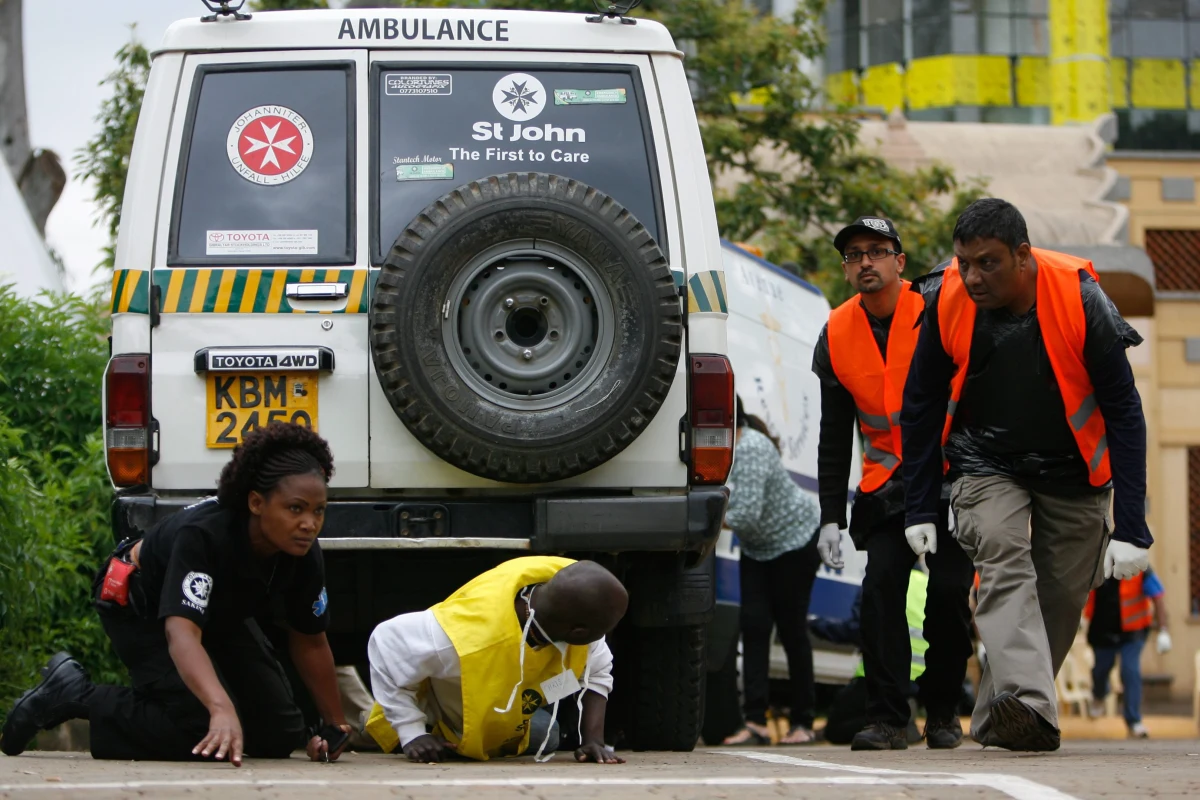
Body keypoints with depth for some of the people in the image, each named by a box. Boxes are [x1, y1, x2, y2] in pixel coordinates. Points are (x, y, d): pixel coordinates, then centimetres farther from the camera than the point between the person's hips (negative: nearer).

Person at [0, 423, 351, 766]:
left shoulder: (304, 555, -22)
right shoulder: (202, 534, -41)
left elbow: (309, 641, -6)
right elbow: (180, 631, -52)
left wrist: (336, 727, -5)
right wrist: (222, 710, -68)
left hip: (222, 618, 7)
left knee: (279, 735, 1)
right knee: (205, 734, -26)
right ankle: (72, 694, -8)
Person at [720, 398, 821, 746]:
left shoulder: (751, 449, -31)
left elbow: (747, 515, -35)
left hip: (795, 541, -8)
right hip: (756, 549, 8)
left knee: (792, 629, -1)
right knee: (754, 626, -5)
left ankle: (802, 722, 10)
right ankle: (755, 722, -11)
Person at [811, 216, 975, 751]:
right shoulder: (837, 334, 1)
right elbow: (835, 436, 7)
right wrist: (831, 516, 2)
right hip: (887, 480, 3)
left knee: (949, 589, -8)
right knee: (881, 585, -13)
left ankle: (942, 713, 10)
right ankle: (887, 719, -11)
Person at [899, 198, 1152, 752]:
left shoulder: (1080, 300, -24)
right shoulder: (946, 301, -18)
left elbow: (1123, 411, -17)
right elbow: (921, 405, -3)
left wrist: (1131, 528, -20)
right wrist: (921, 510, -3)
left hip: (1071, 472, 0)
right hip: (986, 462, 0)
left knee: (1061, 597, 2)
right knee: (1003, 560, -24)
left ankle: (996, 717, 21)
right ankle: (1030, 707, -41)